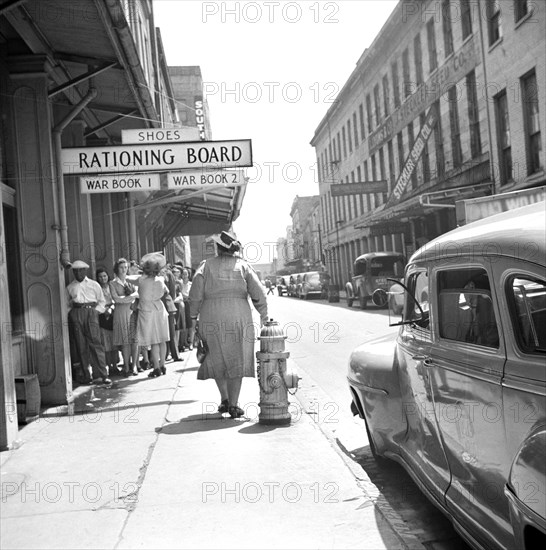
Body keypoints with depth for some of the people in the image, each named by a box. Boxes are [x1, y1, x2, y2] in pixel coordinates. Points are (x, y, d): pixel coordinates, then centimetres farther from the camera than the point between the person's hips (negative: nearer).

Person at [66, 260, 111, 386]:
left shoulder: (94, 285, 12)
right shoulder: (70, 287, 15)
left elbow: (102, 301, 14)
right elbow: (67, 304, 20)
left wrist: (96, 310, 0)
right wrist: (70, 312, 4)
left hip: (91, 312, -2)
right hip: (76, 314, 2)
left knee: (96, 343, -10)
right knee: (81, 346, -1)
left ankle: (103, 374, -11)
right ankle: (87, 375, 2)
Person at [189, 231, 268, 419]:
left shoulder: (206, 266, 2)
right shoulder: (243, 266, 4)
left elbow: (195, 295, -4)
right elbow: (258, 293, -1)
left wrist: (194, 316, 8)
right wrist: (264, 315, 11)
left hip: (211, 319, 0)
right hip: (239, 318, 0)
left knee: (217, 359, 16)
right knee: (236, 360, 5)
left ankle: (224, 399, 16)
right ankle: (233, 405, 1)